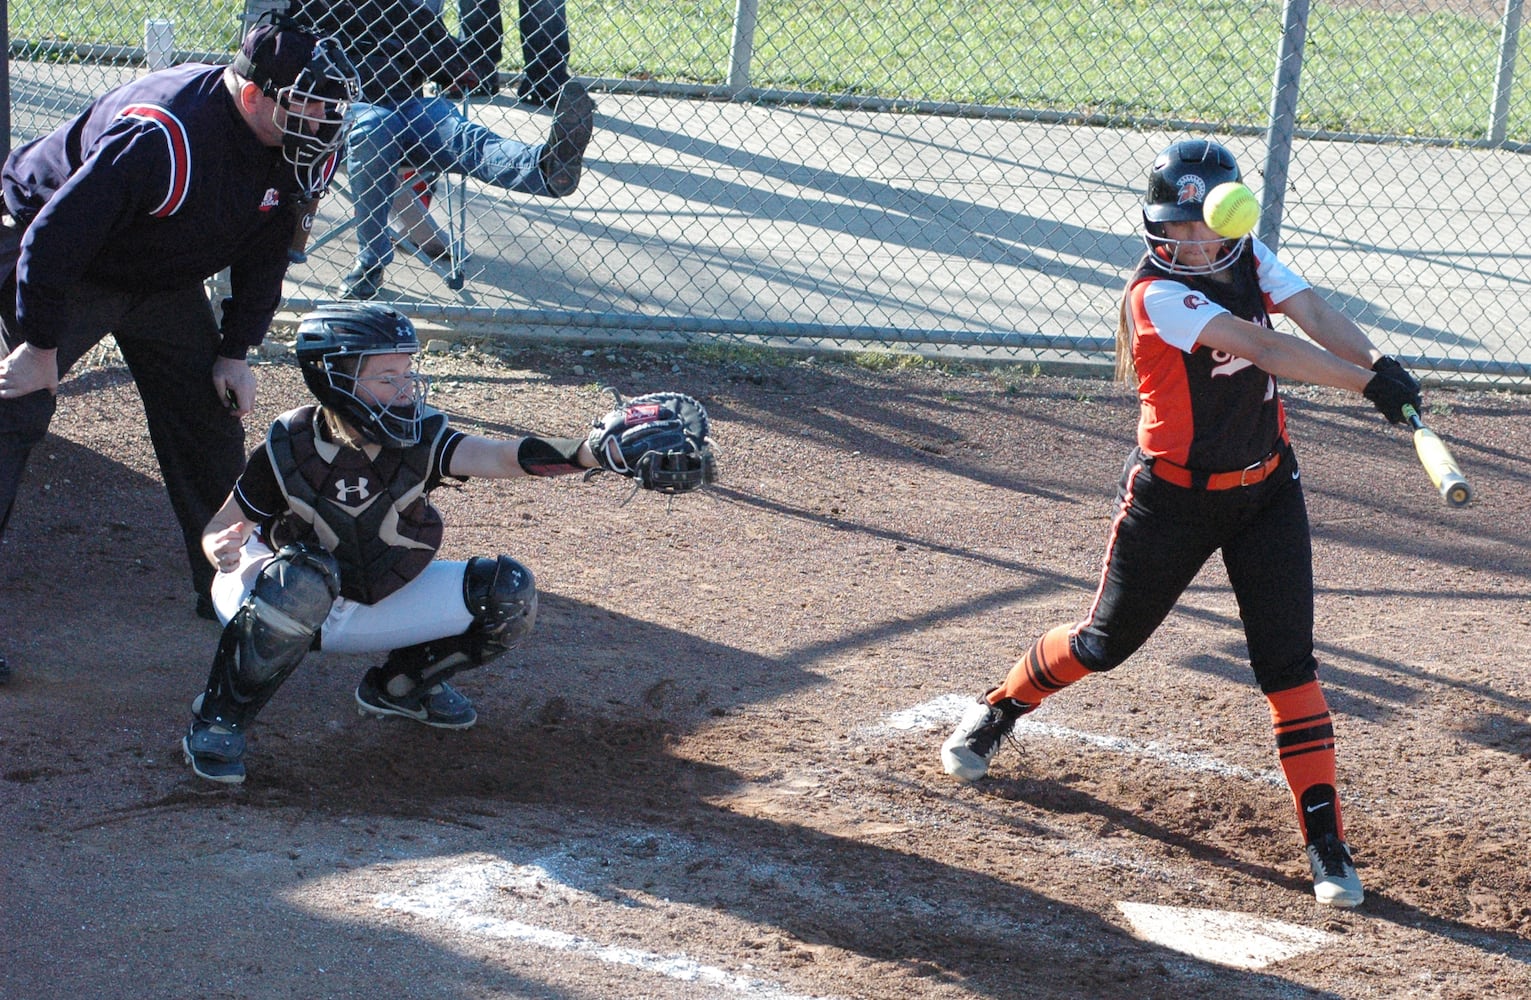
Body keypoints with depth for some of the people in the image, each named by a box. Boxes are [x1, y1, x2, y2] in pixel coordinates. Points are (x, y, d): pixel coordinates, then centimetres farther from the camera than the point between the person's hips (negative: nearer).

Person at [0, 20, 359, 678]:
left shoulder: (287, 151, -13)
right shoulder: (163, 138, -38)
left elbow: (264, 252, 4)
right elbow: (53, 237, -34)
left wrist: (235, 351, 1)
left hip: (166, 281, 8)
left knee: (210, 418, 6)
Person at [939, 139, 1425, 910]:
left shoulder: (1248, 259, -1)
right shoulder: (1156, 294, -22)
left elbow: (1311, 312, -17)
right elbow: (1263, 347, -32)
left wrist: (1379, 361, -37)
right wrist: (1367, 384, -39)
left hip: (1265, 488, 4)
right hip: (1175, 495, -4)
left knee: (1287, 658, -4)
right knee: (1107, 642, 11)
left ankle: (1325, 839, -4)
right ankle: (997, 710, 40)